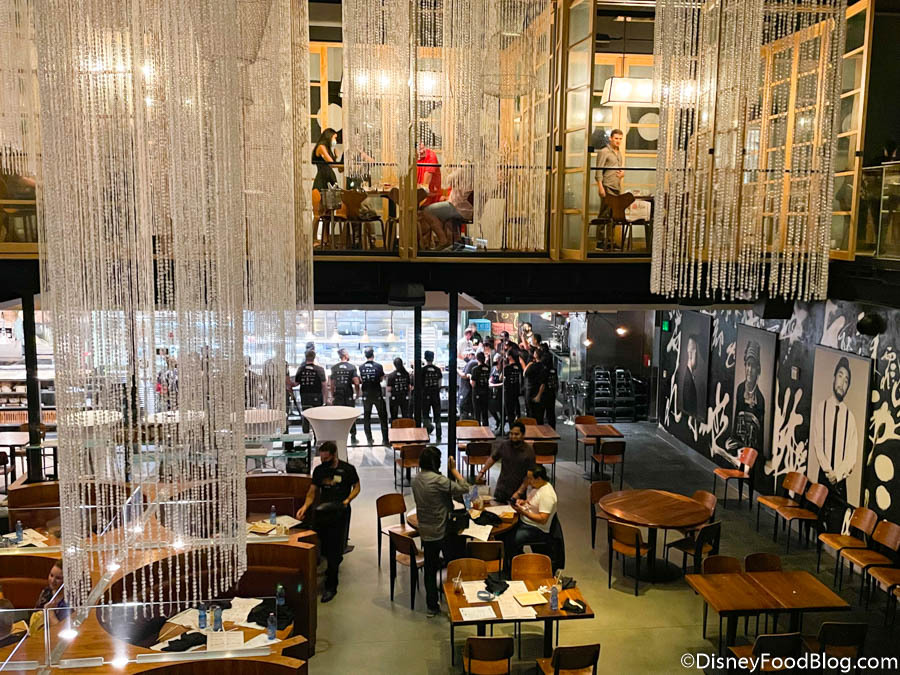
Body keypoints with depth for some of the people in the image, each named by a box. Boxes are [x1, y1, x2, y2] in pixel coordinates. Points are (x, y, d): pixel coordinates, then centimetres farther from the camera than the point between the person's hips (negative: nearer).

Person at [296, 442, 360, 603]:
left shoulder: (348, 469, -4)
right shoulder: (319, 470, 8)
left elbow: (356, 487, 7)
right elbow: (312, 492, 12)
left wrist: (347, 500, -11)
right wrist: (305, 506, -5)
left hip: (339, 512, -4)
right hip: (322, 510, 4)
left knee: (334, 549, -6)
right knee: (320, 547, 1)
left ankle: (331, 586, 3)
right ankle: (336, 561, 36)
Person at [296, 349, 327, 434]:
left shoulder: (300, 369, 0)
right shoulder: (319, 369, -8)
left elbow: (296, 383, 5)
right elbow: (324, 385, -7)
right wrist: (325, 397, 0)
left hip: (304, 397, 2)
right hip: (316, 397, -2)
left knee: (305, 418, 11)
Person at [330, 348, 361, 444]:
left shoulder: (334, 368, 1)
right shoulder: (352, 367, -5)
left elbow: (332, 384, 2)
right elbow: (356, 382, -12)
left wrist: (332, 396, 10)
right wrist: (357, 393, 3)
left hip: (338, 396, 1)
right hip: (349, 395, -1)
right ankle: (353, 437, 13)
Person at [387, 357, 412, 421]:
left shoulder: (391, 375, -11)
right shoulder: (406, 374, -3)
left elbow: (389, 389, -11)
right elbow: (409, 387, 2)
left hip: (394, 397, -2)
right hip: (405, 398, 2)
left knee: (394, 416, 7)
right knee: (405, 415, 10)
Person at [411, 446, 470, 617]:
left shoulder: (416, 480, 2)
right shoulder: (438, 480, -23)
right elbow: (464, 488, -19)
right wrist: (454, 470, -10)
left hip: (425, 531, 7)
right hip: (442, 531, -7)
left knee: (430, 569, 14)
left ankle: (432, 606, 22)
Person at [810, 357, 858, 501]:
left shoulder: (850, 416, -1)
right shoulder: (821, 407, 0)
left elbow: (852, 454, -1)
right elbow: (816, 442, -3)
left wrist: (838, 473, -11)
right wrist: (828, 470, -10)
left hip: (841, 479, 0)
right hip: (823, 475, 0)